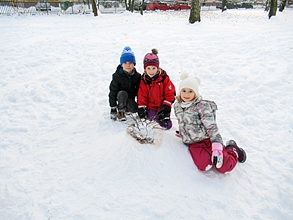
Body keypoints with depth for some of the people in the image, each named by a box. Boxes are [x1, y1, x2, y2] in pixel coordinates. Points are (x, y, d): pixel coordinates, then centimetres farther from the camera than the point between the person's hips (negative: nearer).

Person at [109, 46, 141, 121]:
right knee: (122, 93, -35)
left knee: (134, 109, -21)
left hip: (131, 98, 3)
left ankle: (126, 107, 14)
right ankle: (120, 111, -14)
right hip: (121, 96, -2)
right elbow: (112, 92, -15)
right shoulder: (117, 76, -17)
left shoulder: (137, 76, -9)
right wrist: (113, 108, -17)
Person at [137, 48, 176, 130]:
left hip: (162, 107, -1)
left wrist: (166, 107, -12)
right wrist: (141, 109, -9)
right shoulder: (143, 80, -4)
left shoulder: (164, 78, -9)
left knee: (167, 125, -5)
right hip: (150, 107, 2)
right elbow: (141, 97, -1)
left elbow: (170, 93, -7)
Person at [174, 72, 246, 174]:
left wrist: (217, 147, -26)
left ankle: (232, 150, 19)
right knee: (204, 166, -24)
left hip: (207, 139, -4)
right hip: (193, 144, 4)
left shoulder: (202, 105, -12)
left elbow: (212, 126, -18)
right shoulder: (177, 106, 6)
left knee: (225, 168, -13)